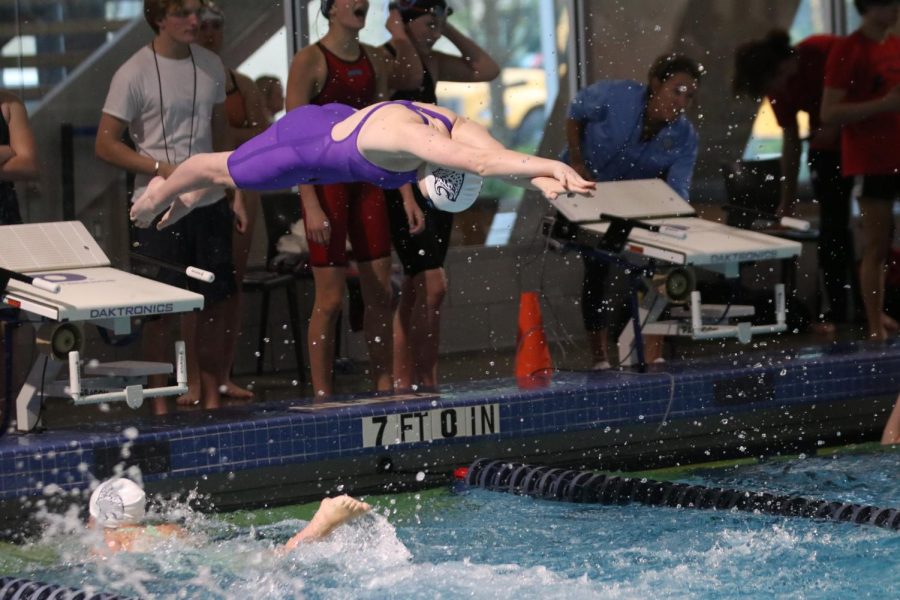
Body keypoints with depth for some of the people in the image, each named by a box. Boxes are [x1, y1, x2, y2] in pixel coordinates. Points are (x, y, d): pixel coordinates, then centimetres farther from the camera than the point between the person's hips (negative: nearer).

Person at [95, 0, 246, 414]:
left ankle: (210, 397, 16)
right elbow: (105, 144, -9)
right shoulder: (134, 74, -9)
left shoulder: (211, 66, 9)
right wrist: (162, 169, -16)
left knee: (212, 303, 7)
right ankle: (160, 403, 7)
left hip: (208, 202, 5)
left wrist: (235, 192, 12)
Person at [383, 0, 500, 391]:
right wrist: (407, 194, -23)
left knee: (416, 289, 9)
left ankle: (405, 380, 12)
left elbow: (487, 70, 17)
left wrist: (450, 32, 8)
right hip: (402, 182, -9)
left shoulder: (430, 62, 12)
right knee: (432, 284, -14)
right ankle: (415, 380, -8)